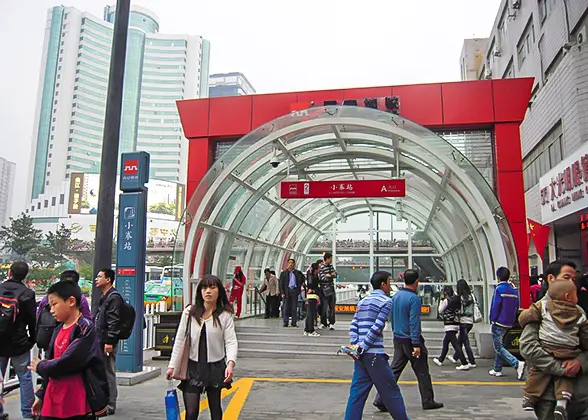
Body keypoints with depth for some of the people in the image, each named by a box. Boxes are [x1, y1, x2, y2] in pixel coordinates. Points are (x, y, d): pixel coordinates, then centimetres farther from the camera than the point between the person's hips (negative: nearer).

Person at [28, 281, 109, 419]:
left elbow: (66, 363, -20)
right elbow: (51, 363, 18)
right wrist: (41, 396, 18)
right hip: (52, 403, 7)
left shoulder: (85, 329, -13)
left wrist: (40, 366, -3)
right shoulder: (58, 330, 10)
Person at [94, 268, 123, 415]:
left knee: (109, 373, -4)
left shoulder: (114, 297, -13)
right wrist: (98, 341, 21)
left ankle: (110, 405, 3)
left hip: (108, 343, -10)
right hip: (101, 341, 10)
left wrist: (109, 341, -22)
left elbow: (114, 322, -19)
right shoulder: (104, 297, 19)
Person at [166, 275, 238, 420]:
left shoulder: (225, 315, -6)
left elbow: (231, 341, -11)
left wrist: (231, 362, -27)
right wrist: (172, 365, 0)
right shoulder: (189, 312, -2)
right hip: (193, 366, 1)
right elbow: (180, 340, 2)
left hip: (216, 367, 0)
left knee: (215, 408, 14)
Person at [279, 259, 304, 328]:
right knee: (286, 308, -1)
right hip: (287, 291, -1)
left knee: (294, 308, 3)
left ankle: (294, 323, 7)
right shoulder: (283, 273, 7)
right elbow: (281, 283, 4)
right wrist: (282, 293, -6)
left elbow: (303, 279, 18)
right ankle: (285, 323, 3)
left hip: (295, 291, 1)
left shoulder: (298, 273, 9)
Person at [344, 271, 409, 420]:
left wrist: (356, 345, 0)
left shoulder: (363, 301, 17)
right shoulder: (386, 301, -5)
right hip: (374, 353, -7)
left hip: (361, 353, 7)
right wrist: (363, 347, -12)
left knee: (357, 391, 9)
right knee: (390, 391, 6)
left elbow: (353, 326, 9)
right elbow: (377, 327, -14)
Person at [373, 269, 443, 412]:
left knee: (394, 370, 8)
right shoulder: (414, 298, -16)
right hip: (410, 340, -7)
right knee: (422, 372, 8)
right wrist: (416, 344, -19)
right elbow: (414, 322, -20)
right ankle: (428, 401, 19)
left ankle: (381, 400, 4)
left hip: (398, 339, 7)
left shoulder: (395, 296, 7)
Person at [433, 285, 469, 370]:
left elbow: (440, 311, 0)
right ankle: (440, 360, 31)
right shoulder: (457, 299, 5)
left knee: (456, 344, -8)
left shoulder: (446, 301, -12)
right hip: (456, 324, 8)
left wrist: (442, 301, 10)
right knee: (445, 342, 20)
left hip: (449, 325, -8)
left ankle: (464, 364, -13)